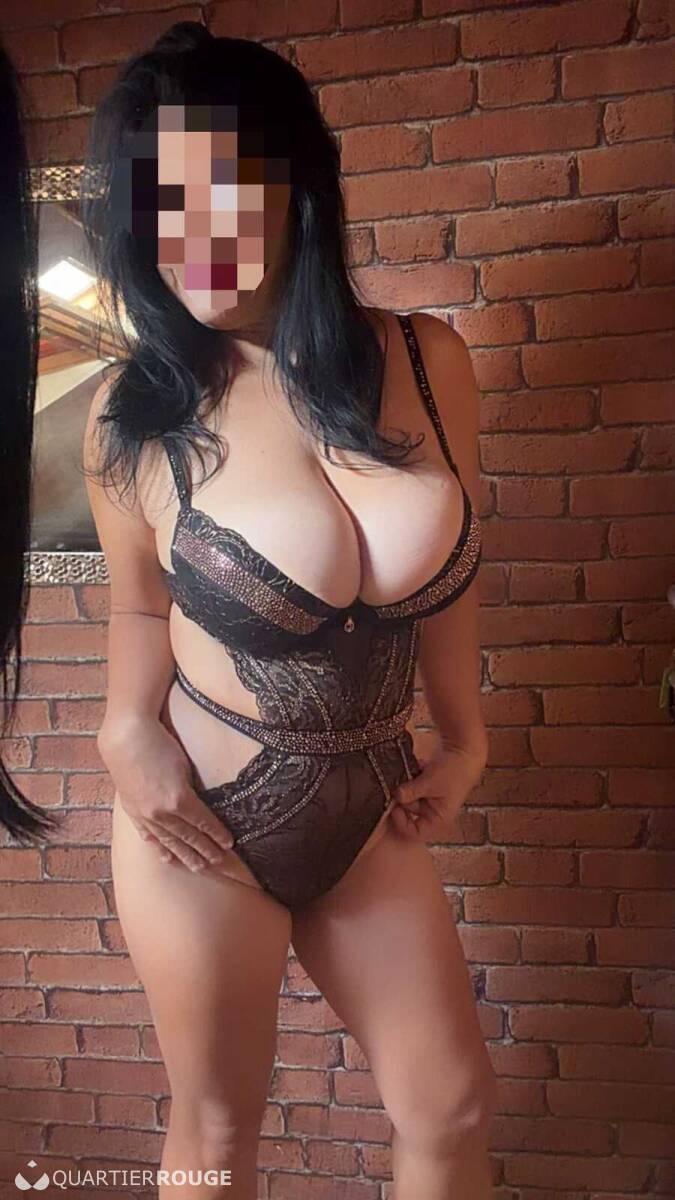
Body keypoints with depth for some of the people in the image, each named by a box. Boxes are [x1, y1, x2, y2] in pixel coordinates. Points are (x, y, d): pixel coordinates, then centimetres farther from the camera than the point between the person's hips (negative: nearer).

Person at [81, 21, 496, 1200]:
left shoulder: (425, 360, -9)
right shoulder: (133, 416, -13)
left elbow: (444, 574, 4)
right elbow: (141, 604, 3)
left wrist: (463, 740, 8)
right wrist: (129, 731, -14)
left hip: (367, 804, 3)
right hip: (205, 814, -2)